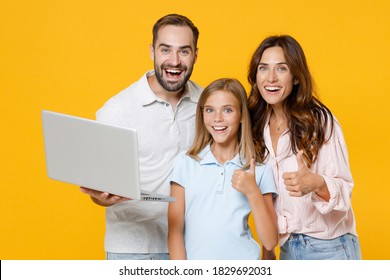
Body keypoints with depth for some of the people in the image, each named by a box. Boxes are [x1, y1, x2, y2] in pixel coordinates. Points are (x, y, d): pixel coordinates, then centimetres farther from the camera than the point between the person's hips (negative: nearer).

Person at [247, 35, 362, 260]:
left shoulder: (320, 121, -14)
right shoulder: (257, 125, 1)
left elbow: (344, 189, -14)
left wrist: (317, 184, -33)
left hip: (328, 249, -4)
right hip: (286, 248, 5)